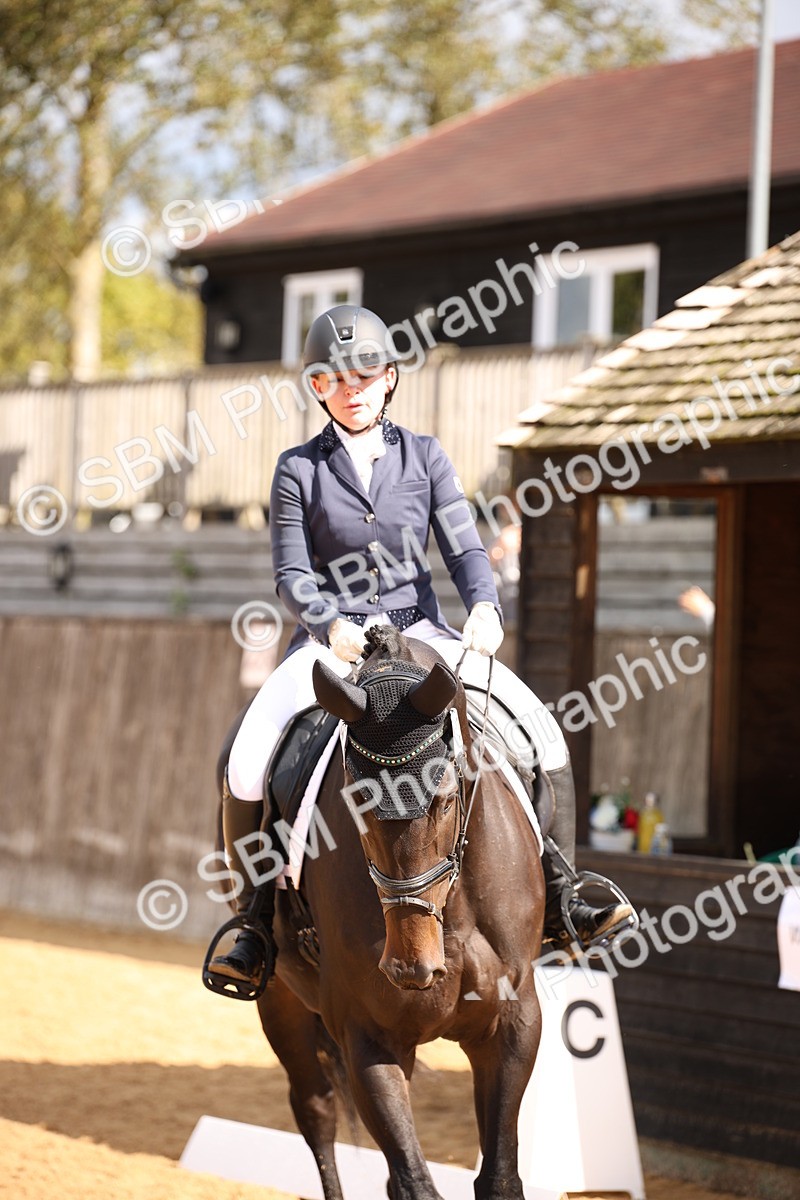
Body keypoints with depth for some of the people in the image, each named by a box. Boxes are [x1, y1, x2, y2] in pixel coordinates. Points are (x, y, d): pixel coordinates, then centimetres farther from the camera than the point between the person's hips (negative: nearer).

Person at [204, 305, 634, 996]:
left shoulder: (424, 458, 7)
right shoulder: (299, 470, 2)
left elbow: (465, 550, 1)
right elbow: (292, 575, -3)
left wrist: (484, 607, -21)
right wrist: (332, 626, -23)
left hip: (420, 629, 2)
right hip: (331, 638, -2)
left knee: (542, 731, -14)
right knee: (246, 765, -24)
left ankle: (557, 899, -2)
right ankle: (257, 920, -10)